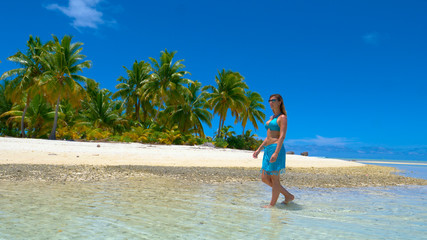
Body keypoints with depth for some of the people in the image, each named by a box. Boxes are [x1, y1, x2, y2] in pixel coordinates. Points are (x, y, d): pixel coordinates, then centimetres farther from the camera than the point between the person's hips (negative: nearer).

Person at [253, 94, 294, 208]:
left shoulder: (282, 117, -5)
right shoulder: (272, 117, 20)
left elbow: (282, 136, -15)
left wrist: (276, 153, -24)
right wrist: (259, 149, 19)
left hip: (276, 148, -9)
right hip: (268, 149, 9)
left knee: (274, 179, -1)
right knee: (264, 178, 9)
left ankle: (272, 204, 11)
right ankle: (288, 195, 19)